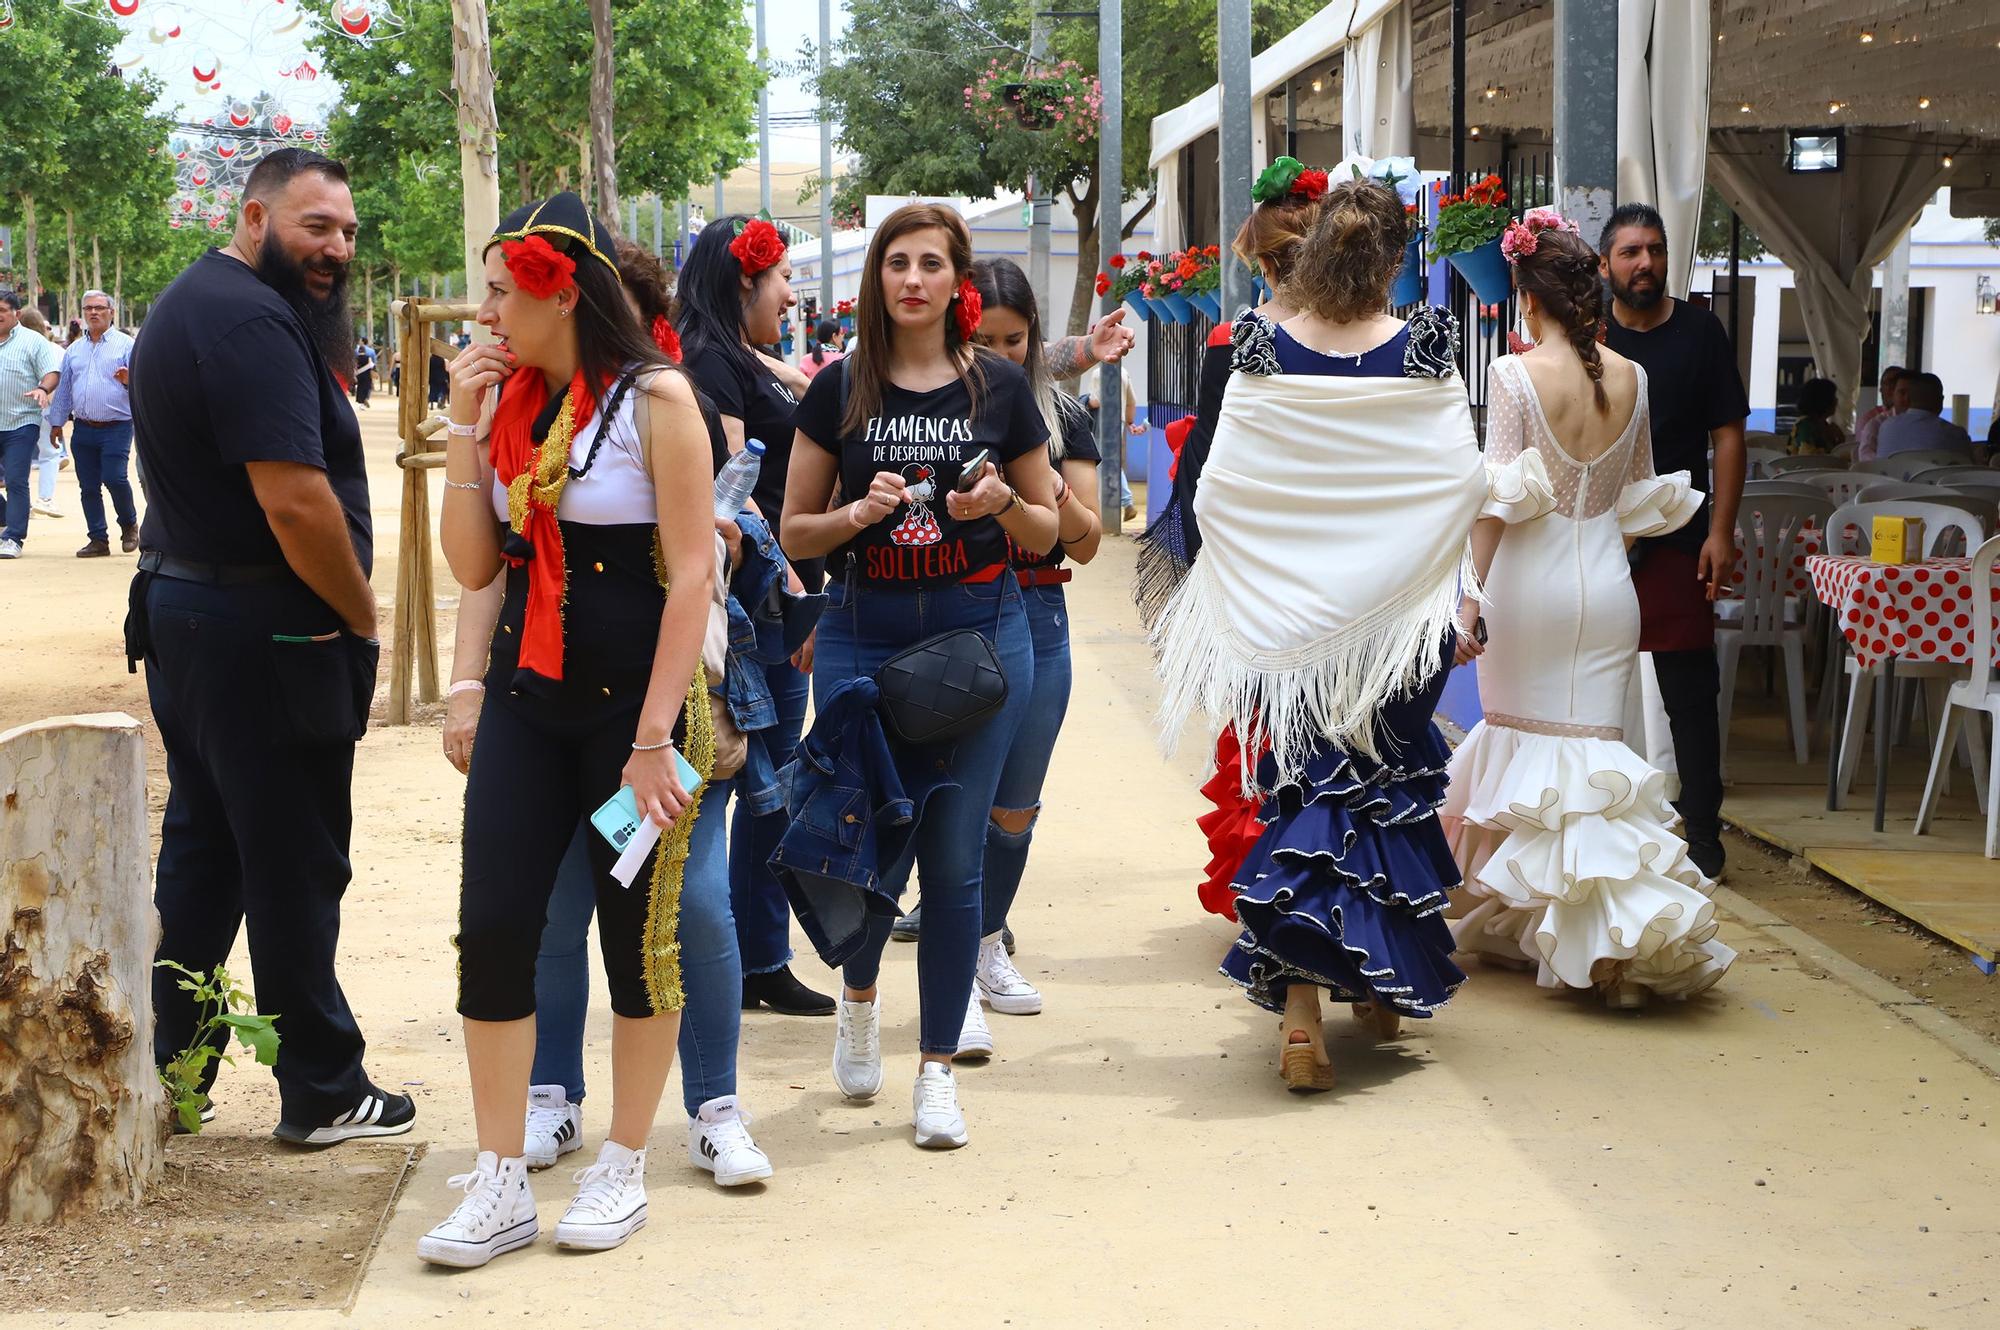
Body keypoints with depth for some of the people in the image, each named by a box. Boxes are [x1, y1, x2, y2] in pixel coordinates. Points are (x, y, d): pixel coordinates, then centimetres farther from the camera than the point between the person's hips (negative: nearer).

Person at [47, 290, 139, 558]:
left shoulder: (126, 345, 1)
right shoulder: (74, 350, 16)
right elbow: (64, 388, 21)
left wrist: (129, 381, -27)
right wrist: (57, 423, 20)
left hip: (116, 427, -5)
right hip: (84, 430, 5)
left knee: (114, 478, -16)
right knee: (89, 486, 4)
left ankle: (129, 525, 9)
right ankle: (99, 540, 11)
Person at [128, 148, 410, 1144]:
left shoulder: (189, 305, 15)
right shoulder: (254, 321, -19)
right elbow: (295, 502, -26)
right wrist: (363, 618, -12)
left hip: (182, 607, 10)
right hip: (264, 639, -10)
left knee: (202, 851, 16)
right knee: (295, 867, -1)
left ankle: (169, 1069, 23)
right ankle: (323, 1094, 9)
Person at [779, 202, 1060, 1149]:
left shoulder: (999, 388, 3)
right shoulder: (839, 390, 3)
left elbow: (1048, 530, 10)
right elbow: (794, 533, 6)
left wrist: (1002, 505, -11)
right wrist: (859, 512, -13)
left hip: (979, 635, 0)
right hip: (861, 638, 0)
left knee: (954, 859, 1)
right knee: (870, 847, -4)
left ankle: (938, 1069, 14)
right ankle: (859, 993, 31)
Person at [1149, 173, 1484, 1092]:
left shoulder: (1266, 353, -7)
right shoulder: (1424, 352, -7)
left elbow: (1217, 489, -7)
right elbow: (1465, 484, -8)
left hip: (1287, 618, 0)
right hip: (1397, 616, 0)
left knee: (1302, 785, 6)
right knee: (1390, 785, 16)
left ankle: (1300, 1006, -6)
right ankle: (1383, 979, 28)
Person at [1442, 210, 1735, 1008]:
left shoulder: (1516, 375, -9)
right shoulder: (1630, 379, 5)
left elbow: (1500, 498, -14)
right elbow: (1641, 499, 13)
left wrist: (1469, 596, -13)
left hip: (1530, 581, -3)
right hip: (1606, 583, 3)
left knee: (1527, 747, 8)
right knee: (1593, 747, 6)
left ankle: (1520, 924, 15)